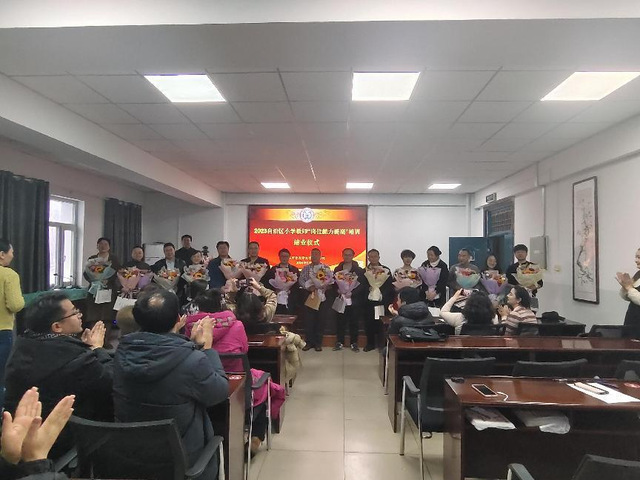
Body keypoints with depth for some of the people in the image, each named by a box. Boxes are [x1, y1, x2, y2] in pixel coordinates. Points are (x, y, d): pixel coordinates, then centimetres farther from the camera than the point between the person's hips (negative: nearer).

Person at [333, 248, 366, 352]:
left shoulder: (359, 270, 3)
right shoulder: (337, 269, 10)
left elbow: (362, 285, -4)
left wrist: (352, 293, -15)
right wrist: (337, 290, -11)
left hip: (354, 300, -1)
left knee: (354, 322, 3)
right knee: (340, 322, 3)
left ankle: (354, 342, 14)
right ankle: (339, 342, 14)